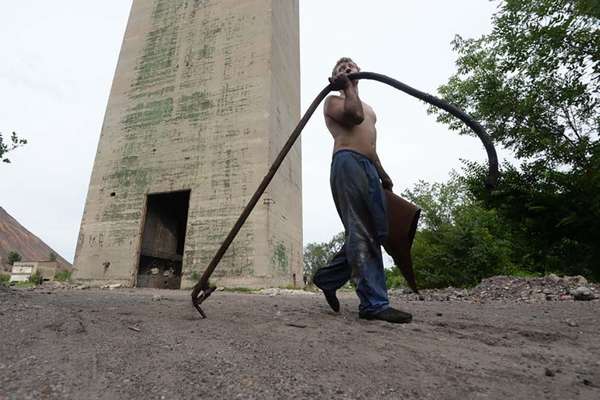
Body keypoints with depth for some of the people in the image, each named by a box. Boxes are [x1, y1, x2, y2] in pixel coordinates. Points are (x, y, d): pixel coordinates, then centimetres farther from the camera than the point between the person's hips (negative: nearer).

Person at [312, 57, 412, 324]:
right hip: (348, 163, -8)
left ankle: (328, 277, 14)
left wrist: (382, 173, 22)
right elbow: (354, 115, -10)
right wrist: (347, 86, 5)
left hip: (369, 167, 8)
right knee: (361, 234, -14)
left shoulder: (367, 107, 36)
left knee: (375, 232, 1)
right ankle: (375, 303, -13)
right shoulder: (333, 100, 13)